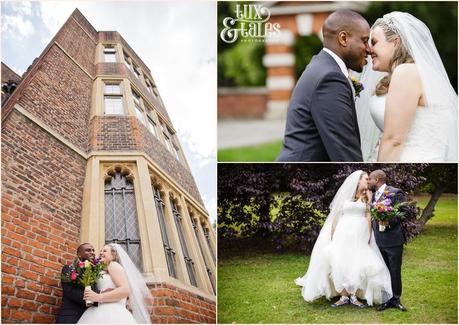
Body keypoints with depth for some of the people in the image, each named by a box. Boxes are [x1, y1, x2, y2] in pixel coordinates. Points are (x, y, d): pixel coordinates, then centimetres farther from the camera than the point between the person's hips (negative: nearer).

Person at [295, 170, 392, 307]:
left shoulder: (367, 196, 8)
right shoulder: (345, 194, 6)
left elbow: (369, 218, 4)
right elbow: (336, 216, 6)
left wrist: (369, 238, -3)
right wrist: (333, 238, 0)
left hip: (360, 236, 1)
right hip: (343, 234, 0)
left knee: (359, 265, -7)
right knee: (340, 264, -6)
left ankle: (354, 296, 1)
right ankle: (344, 296, -1)